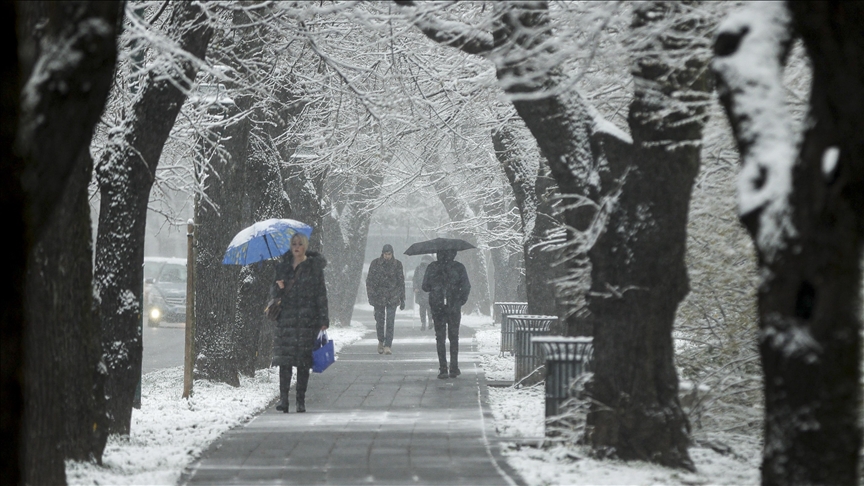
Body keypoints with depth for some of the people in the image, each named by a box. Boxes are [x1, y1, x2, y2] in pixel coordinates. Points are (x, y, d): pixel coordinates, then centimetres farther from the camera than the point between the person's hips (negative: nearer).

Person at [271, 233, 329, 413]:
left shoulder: (314, 266, 5)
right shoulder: (282, 266, 13)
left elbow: (321, 294, 2)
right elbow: (273, 293, 17)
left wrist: (323, 320, -5)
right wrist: (278, 288, -8)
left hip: (307, 318, -2)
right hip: (286, 317, 2)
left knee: (304, 361, -2)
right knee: (284, 358, -8)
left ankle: (301, 400, 3)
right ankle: (283, 398, -9)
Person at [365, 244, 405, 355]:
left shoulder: (397, 264, 2)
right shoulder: (375, 263, 0)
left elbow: (401, 282, 8)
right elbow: (369, 280, 3)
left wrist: (402, 300, 7)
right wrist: (371, 295, -7)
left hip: (392, 297, -1)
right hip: (378, 295, 1)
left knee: (390, 322, -10)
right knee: (380, 321, 7)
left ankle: (387, 346, -10)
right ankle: (381, 341, 31)